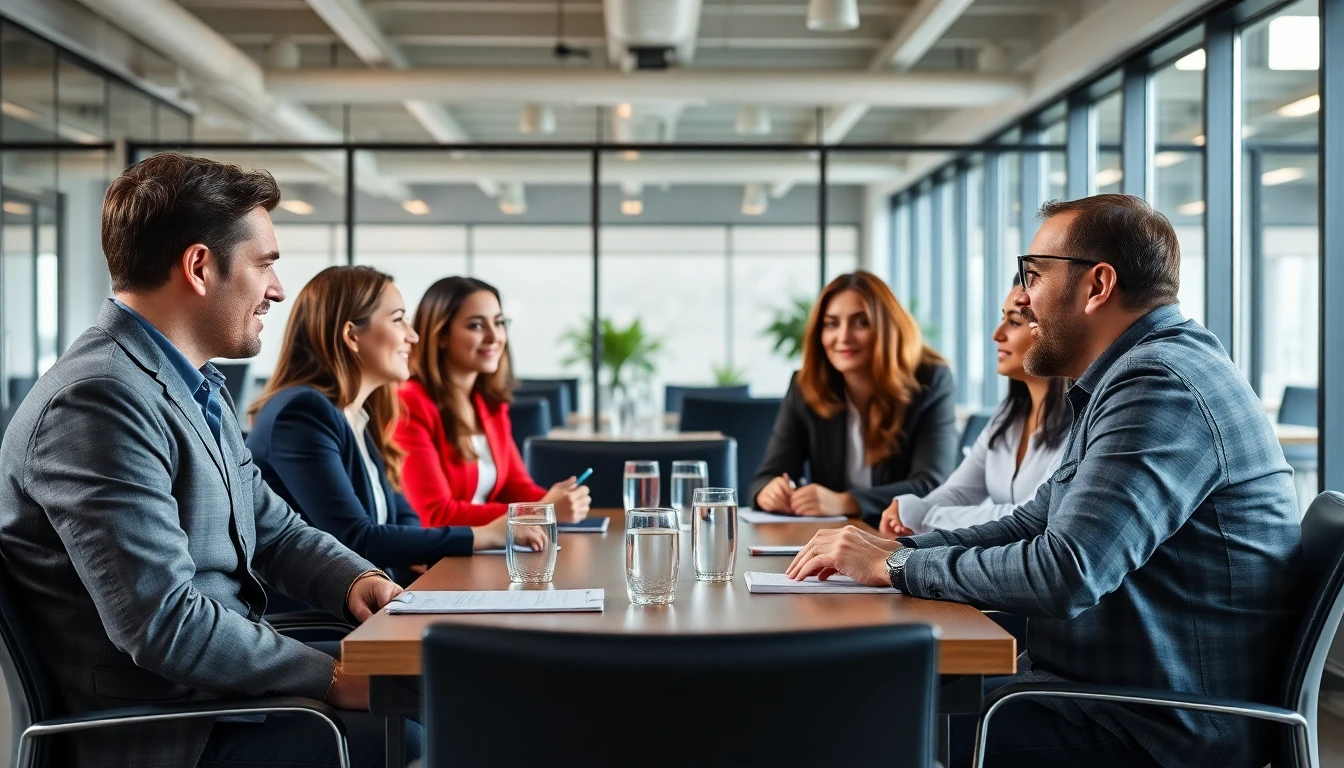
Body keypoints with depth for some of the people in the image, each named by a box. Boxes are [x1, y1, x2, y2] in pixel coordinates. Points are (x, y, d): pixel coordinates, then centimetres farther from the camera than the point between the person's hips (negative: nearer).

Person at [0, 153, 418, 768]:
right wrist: (330, 679, -19)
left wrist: (353, 579, -3)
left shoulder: (198, 388, 11)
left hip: (221, 682, 10)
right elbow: (163, 622, -26)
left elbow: (272, 527, 17)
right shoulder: (100, 400, -21)